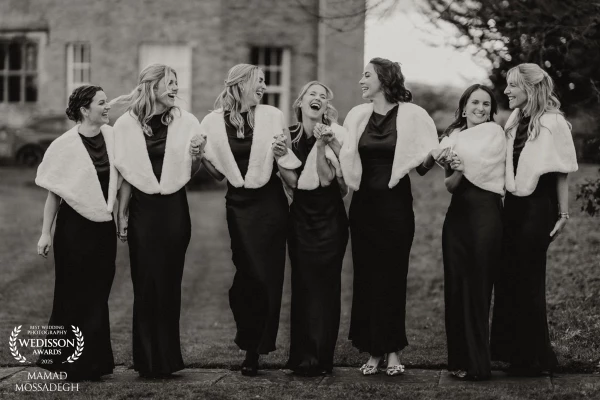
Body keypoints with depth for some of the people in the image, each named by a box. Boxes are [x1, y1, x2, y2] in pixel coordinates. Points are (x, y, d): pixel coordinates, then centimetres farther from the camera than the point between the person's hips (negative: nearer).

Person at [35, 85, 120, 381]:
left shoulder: (113, 137, -1)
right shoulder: (66, 145, -10)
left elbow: (122, 178, 8)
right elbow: (53, 192, -4)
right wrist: (46, 233, -5)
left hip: (104, 226, 4)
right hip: (74, 226, -4)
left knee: (98, 294, 9)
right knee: (73, 295, 4)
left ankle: (93, 362, 21)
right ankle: (65, 361, 18)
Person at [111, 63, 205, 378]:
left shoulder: (184, 122, 0)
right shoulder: (127, 125, -2)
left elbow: (189, 172, 9)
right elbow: (126, 174, 2)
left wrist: (196, 156, -12)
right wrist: (121, 215, 0)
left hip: (174, 208, 1)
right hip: (143, 209, -1)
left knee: (170, 282, 5)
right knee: (146, 284, 2)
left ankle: (167, 358, 15)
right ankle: (148, 360, 10)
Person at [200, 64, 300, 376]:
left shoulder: (271, 117, -2)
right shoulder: (214, 122, -1)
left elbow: (289, 173, 5)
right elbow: (218, 173, 7)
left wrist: (281, 154, -14)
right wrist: (201, 156, -9)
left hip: (269, 202, 0)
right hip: (237, 204, 0)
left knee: (266, 273, 0)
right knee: (248, 273, 2)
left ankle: (254, 349, 11)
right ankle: (251, 344, 20)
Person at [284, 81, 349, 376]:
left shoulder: (335, 134, -5)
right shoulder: (288, 135, 5)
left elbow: (327, 178, -14)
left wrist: (321, 146, -24)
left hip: (329, 218, -2)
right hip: (300, 217, 3)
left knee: (325, 285, -2)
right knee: (302, 284, 3)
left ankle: (321, 358, 4)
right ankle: (302, 356, 10)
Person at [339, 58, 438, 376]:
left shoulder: (411, 114, -5)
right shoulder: (357, 115, 7)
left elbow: (426, 159, -1)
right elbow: (347, 157, 14)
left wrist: (427, 160, -17)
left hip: (395, 203, -4)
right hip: (363, 203, 4)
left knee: (393, 275, 1)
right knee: (366, 275, 4)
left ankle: (392, 350, 11)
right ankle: (373, 351, 11)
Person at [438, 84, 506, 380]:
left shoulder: (494, 132, 0)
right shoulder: (454, 137, 14)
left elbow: (475, 166, -12)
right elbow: (449, 185, 6)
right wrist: (456, 170, -13)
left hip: (485, 212, -5)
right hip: (458, 213, 5)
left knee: (477, 288, -3)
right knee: (455, 286, 4)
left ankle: (477, 364, 4)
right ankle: (459, 358, 13)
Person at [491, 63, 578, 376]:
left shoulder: (553, 124, -11)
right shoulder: (513, 123, 10)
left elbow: (562, 173, -9)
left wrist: (563, 214, -8)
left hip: (537, 208, -7)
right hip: (513, 206, 7)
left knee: (528, 280, -1)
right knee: (508, 277, 10)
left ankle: (534, 359, 11)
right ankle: (515, 350, 21)